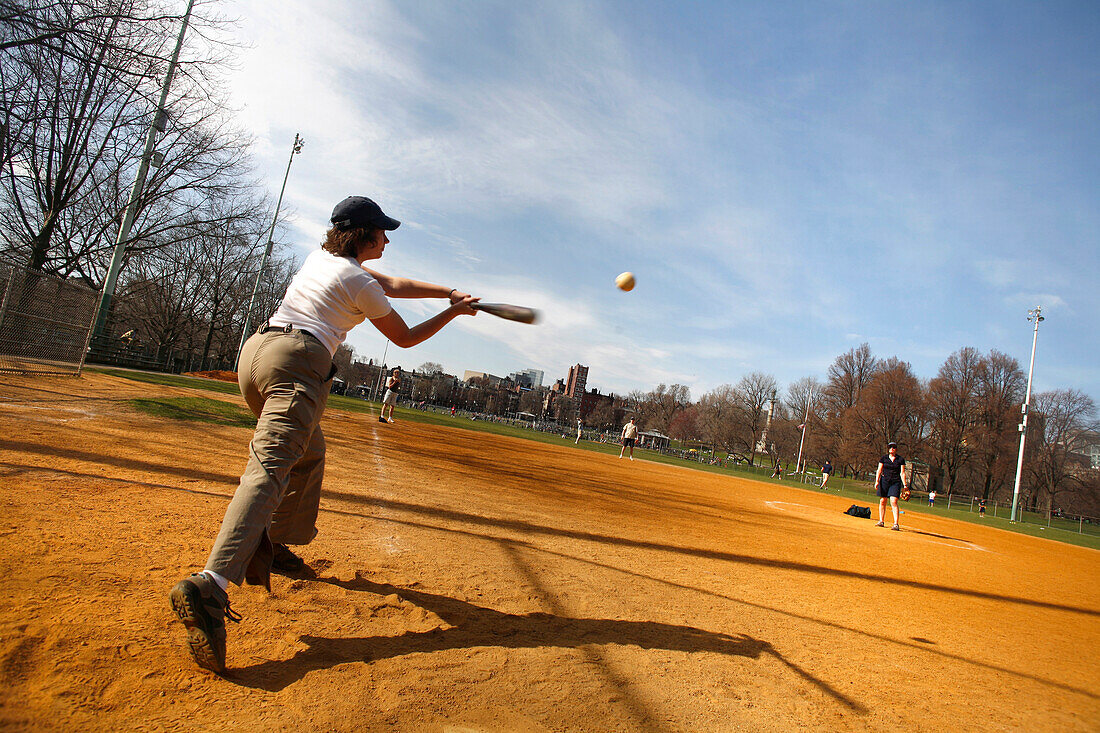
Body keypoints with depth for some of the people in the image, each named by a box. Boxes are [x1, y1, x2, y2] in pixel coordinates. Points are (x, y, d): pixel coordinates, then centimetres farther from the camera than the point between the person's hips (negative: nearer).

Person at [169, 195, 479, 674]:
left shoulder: (322, 257, 22)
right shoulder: (359, 281, -1)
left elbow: (392, 285, 24)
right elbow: (405, 337, 8)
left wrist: (448, 291, 19)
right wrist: (453, 312, 17)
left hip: (254, 352, 9)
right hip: (297, 364, -9)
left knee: (308, 452, 24)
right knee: (270, 469, -21)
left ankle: (274, 547, 28)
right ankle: (209, 586, -38)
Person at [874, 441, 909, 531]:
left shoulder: (900, 459, 4)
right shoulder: (883, 458, 7)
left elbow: (902, 473, 3)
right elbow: (879, 470, 5)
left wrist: (905, 485, -5)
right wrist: (877, 481, -5)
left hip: (895, 482, -2)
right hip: (884, 481, 2)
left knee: (894, 502, -13)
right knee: (882, 501, 4)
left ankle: (896, 524, -14)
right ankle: (881, 521, 15)